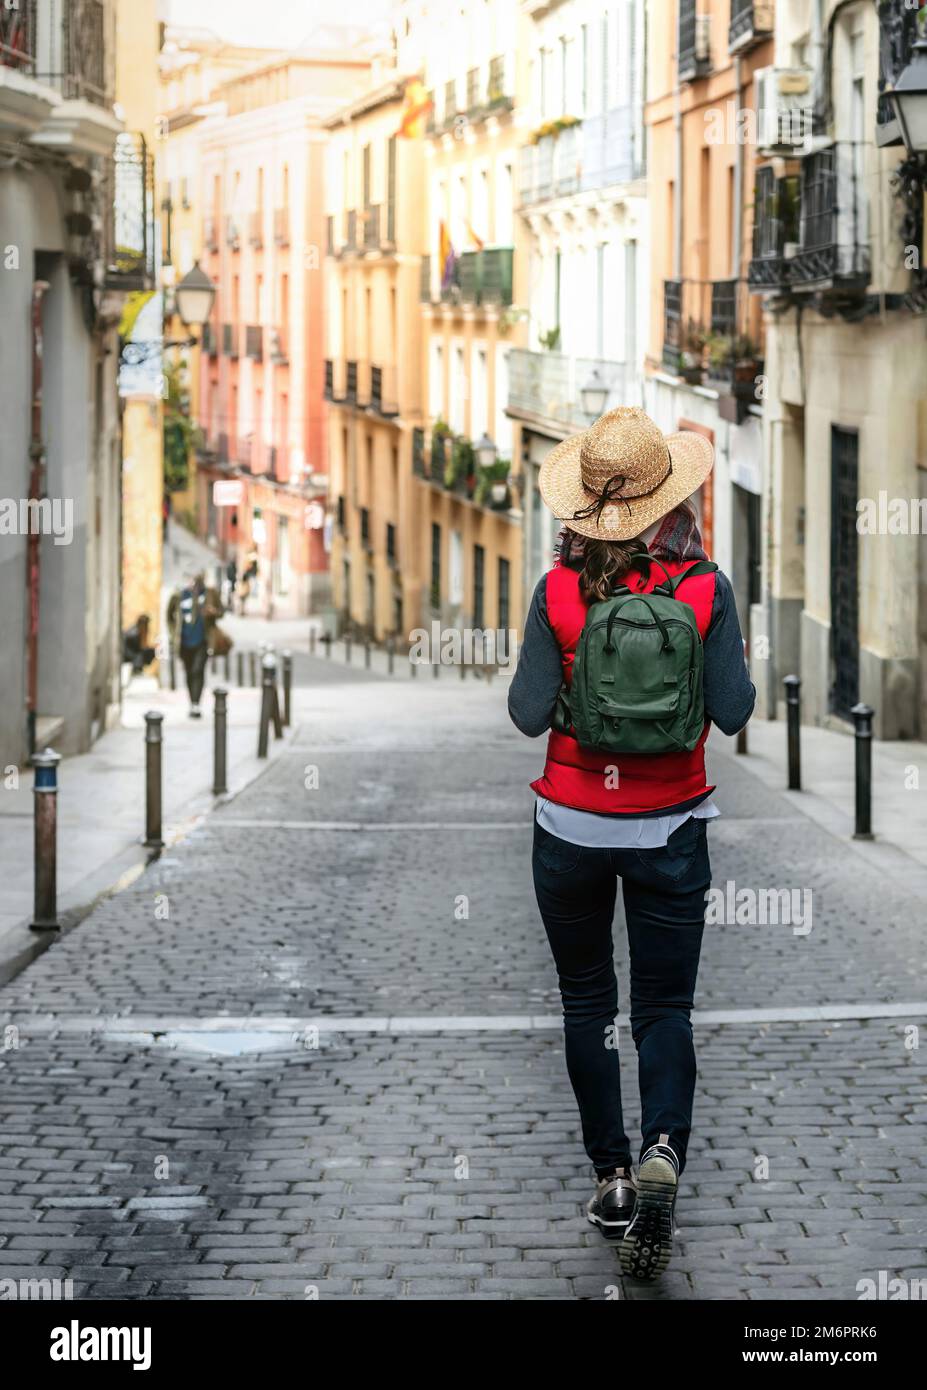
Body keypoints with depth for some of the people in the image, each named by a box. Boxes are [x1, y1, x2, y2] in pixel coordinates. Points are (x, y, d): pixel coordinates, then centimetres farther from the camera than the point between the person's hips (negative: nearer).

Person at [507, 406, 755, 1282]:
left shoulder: (558, 593, -11)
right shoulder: (703, 591, -11)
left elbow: (529, 714, -10)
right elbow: (732, 713, -9)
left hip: (572, 826, 0)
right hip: (669, 831, 0)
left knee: (587, 1001, 16)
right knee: (664, 1008, 7)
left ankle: (611, 1173, 15)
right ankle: (663, 1148, -18)